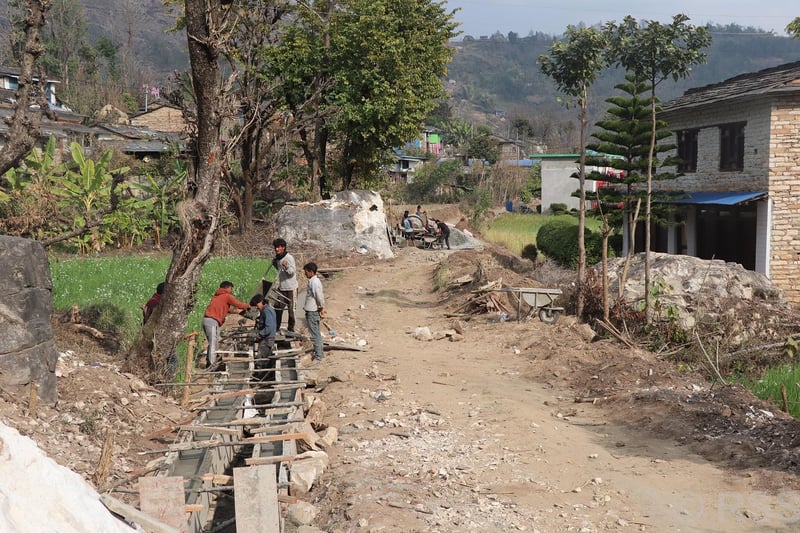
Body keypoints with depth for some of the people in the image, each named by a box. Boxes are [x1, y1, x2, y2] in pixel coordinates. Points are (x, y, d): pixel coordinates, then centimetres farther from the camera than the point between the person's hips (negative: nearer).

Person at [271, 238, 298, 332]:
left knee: (291, 309, 0)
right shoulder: (278, 258, 9)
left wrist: (287, 267, -38)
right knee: (277, 307, 9)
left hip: (290, 288, -8)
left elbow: (292, 272, -20)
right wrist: (275, 264, 8)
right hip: (281, 287, 8)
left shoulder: (289, 257, -15)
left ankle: (291, 329, 7)